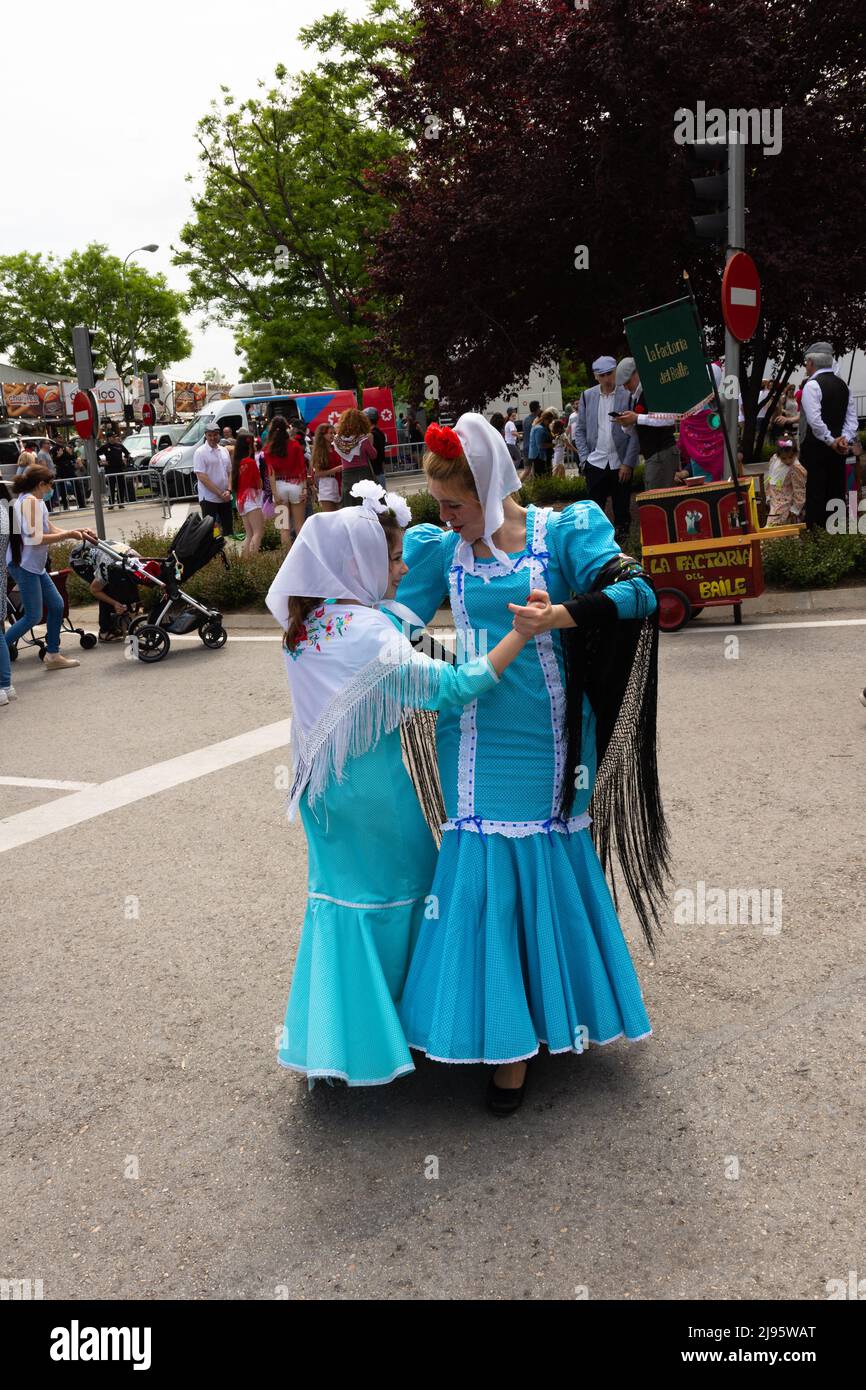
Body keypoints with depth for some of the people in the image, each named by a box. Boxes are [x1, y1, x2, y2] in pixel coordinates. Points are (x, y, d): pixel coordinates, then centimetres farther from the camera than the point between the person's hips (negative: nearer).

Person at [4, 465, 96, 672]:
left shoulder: (37, 501, 13)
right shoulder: (30, 501, -17)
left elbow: (50, 531, 19)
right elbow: (35, 538, -22)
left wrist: (77, 532, 13)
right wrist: (68, 535, -15)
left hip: (34, 565, 10)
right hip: (23, 564, -10)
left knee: (56, 605, 13)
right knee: (33, 616, -8)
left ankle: (53, 655, 22)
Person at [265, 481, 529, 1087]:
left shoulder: (305, 624, -1)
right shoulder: (370, 634, -25)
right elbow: (451, 687, -29)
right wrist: (522, 631, -30)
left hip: (324, 784, 7)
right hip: (375, 792, -7)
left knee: (342, 891, 18)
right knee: (401, 890, 11)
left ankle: (335, 1035, 26)